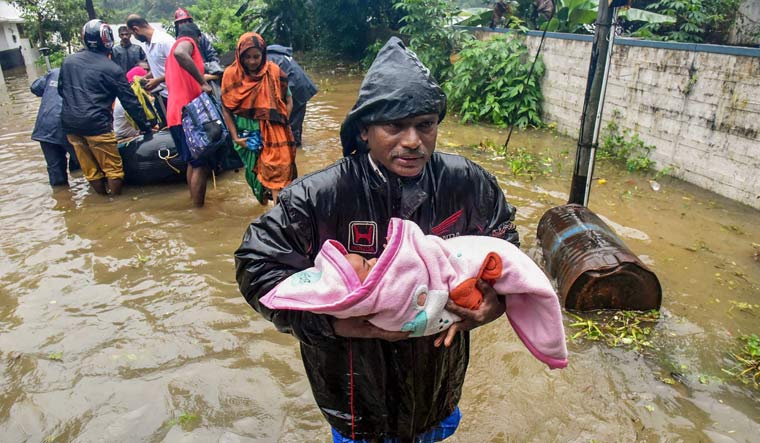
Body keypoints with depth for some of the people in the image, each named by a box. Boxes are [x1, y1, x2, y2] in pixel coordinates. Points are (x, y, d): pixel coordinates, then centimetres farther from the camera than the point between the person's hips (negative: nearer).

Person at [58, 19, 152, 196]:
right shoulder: (112, 69, -6)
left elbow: (61, 90, 21)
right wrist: (145, 125, 3)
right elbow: (130, 101, -4)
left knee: (91, 169, 13)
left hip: (69, 123, 6)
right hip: (96, 124, -6)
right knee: (113, 168, 5)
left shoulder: (68, 61, 10)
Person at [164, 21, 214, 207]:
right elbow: (180, 54, -25)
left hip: (177, 114, 10)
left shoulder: (171, 58, 28)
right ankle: (199, 209, -7)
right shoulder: (186, 41, 0)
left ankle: (195, 204, 24)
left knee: (193, 163, 17)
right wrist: (204, 82, -24)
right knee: (202, 164, -9)